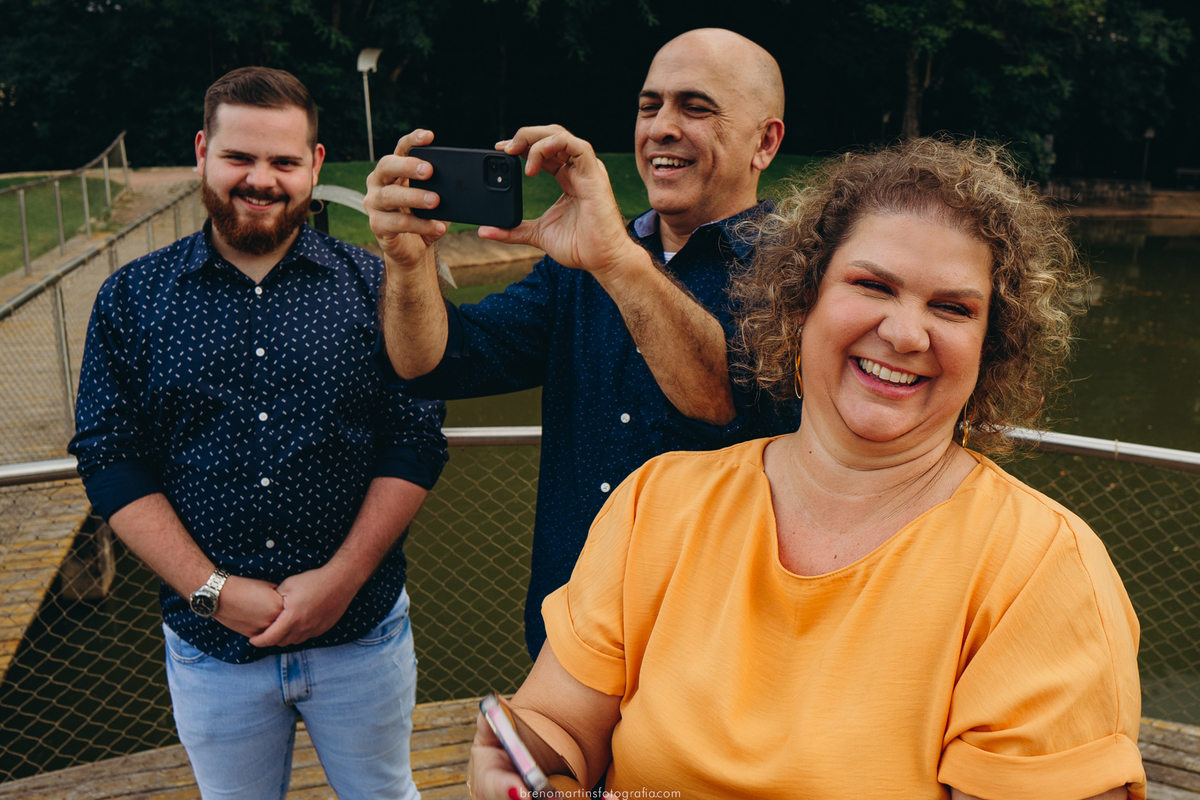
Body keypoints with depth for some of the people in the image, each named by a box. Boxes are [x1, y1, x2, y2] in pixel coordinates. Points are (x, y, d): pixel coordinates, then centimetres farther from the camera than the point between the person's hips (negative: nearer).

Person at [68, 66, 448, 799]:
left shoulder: (374, 287, -3)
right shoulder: (132, 298, 0)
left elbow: (417, 443, -5)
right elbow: (110, 459, -3)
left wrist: (341, 577, -14)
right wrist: (214, 590, -11)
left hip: (362, 629, 0)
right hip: (210, 643, 1)